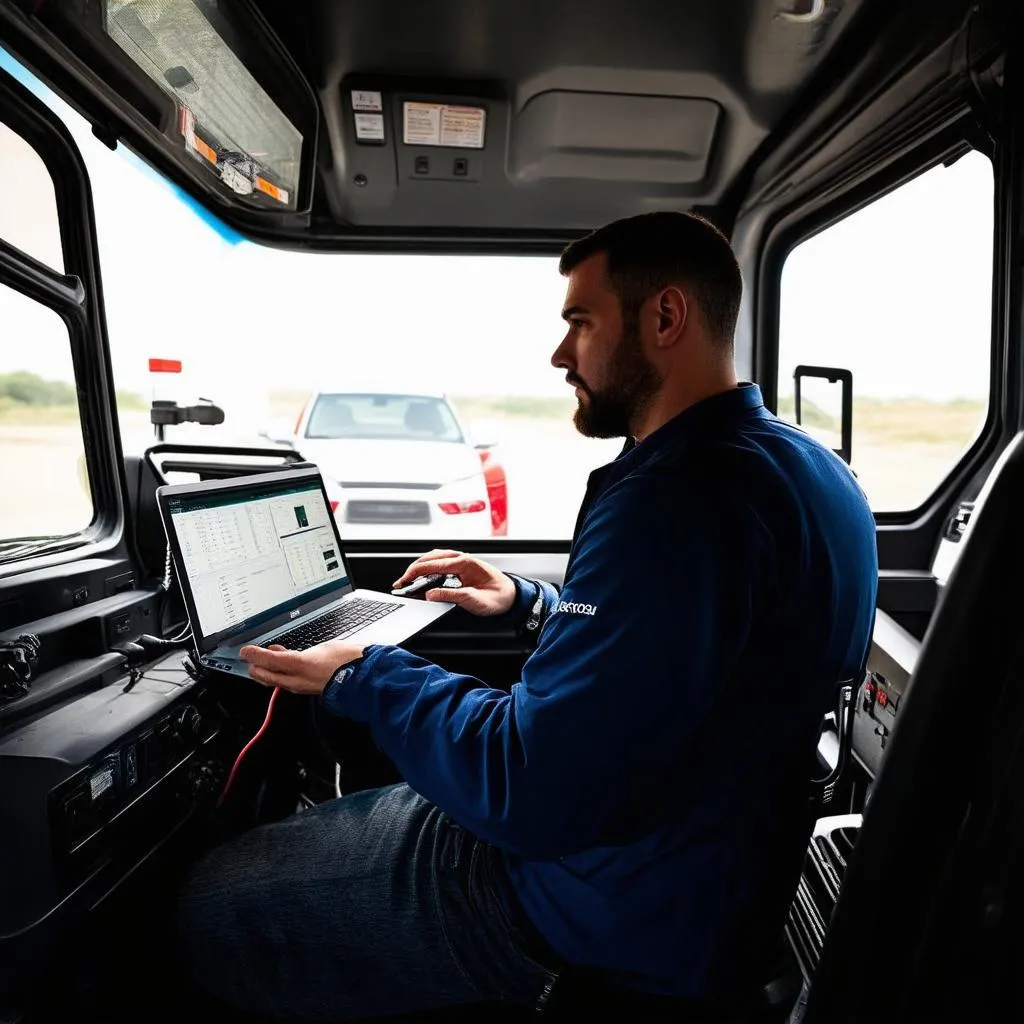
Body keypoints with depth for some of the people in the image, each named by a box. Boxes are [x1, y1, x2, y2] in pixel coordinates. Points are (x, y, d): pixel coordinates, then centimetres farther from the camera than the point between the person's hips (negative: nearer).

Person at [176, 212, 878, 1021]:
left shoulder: (679, 499, -30)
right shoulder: (807, 468, 4)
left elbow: (530, 794, -28)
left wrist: (366, 679, -12)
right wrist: (531, 604, 11)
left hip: (626, 919, -9)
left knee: (215, 907, 5)